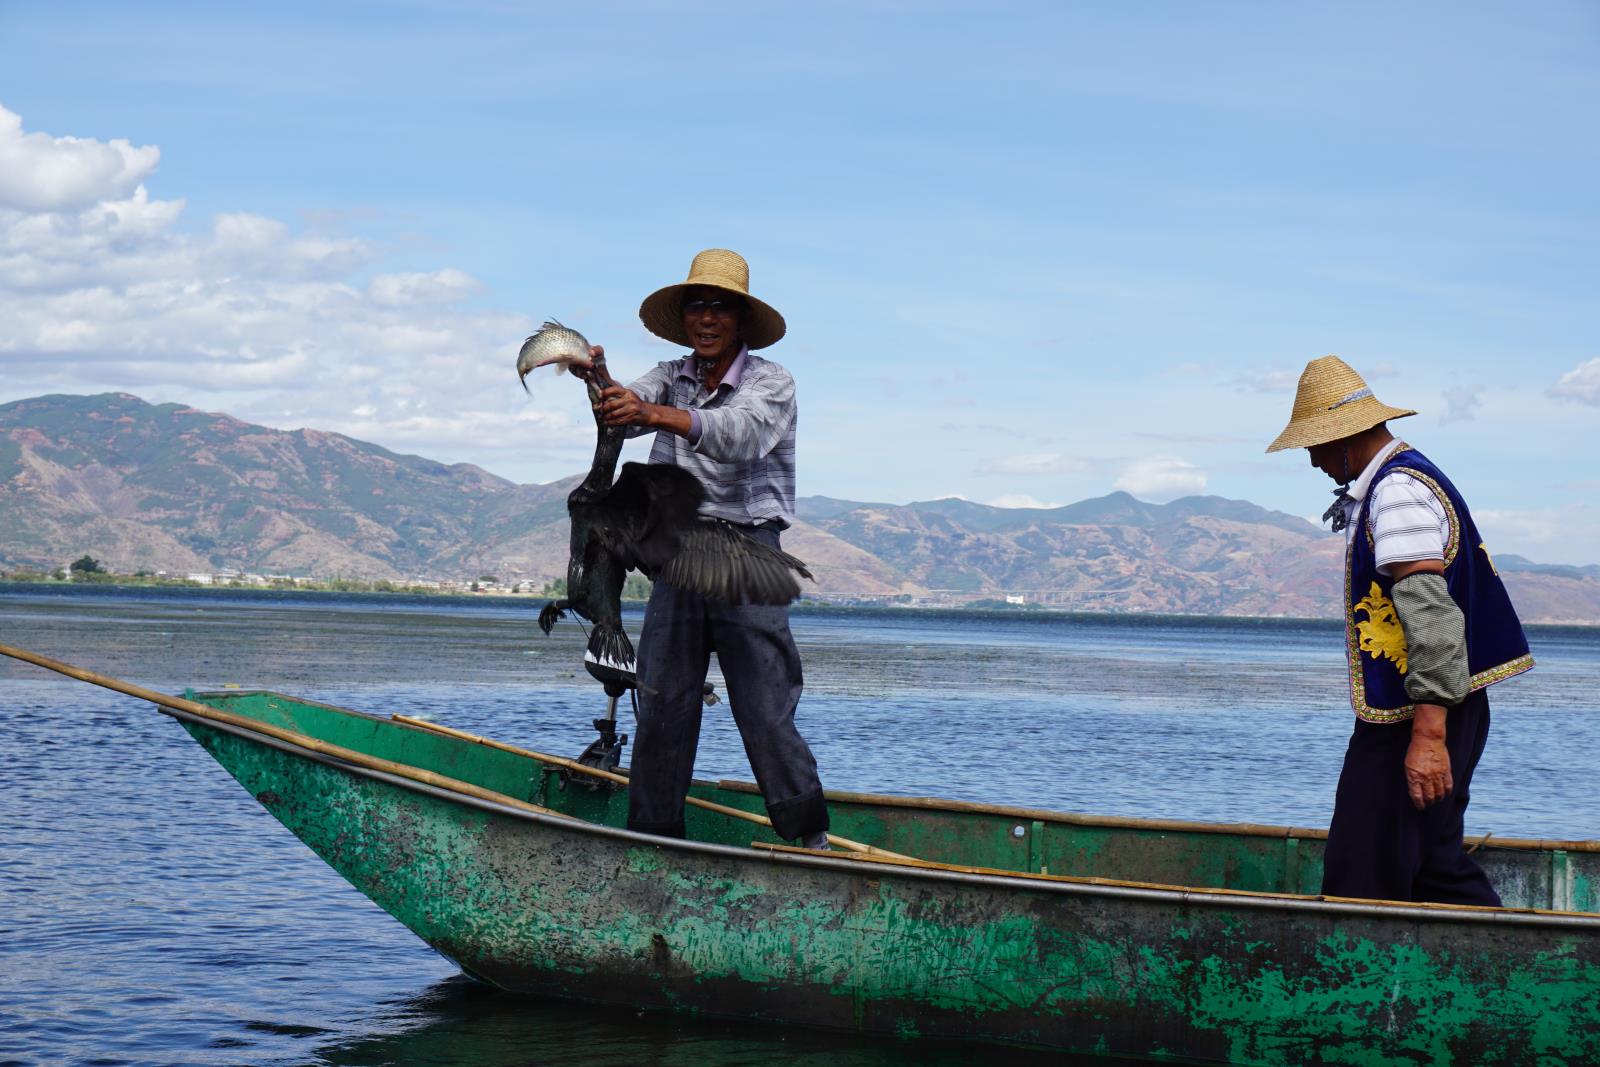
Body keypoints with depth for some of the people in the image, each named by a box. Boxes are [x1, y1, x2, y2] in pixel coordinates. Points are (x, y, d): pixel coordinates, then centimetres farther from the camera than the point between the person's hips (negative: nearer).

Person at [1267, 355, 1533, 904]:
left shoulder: (1397, 491, -16)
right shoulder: (1409, 477, 18)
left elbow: (1431, 615, -24)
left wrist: (1428, 735, -28)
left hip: (1417, 713, -11)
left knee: (1363, 880, -7)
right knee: (1433, 865, 12)